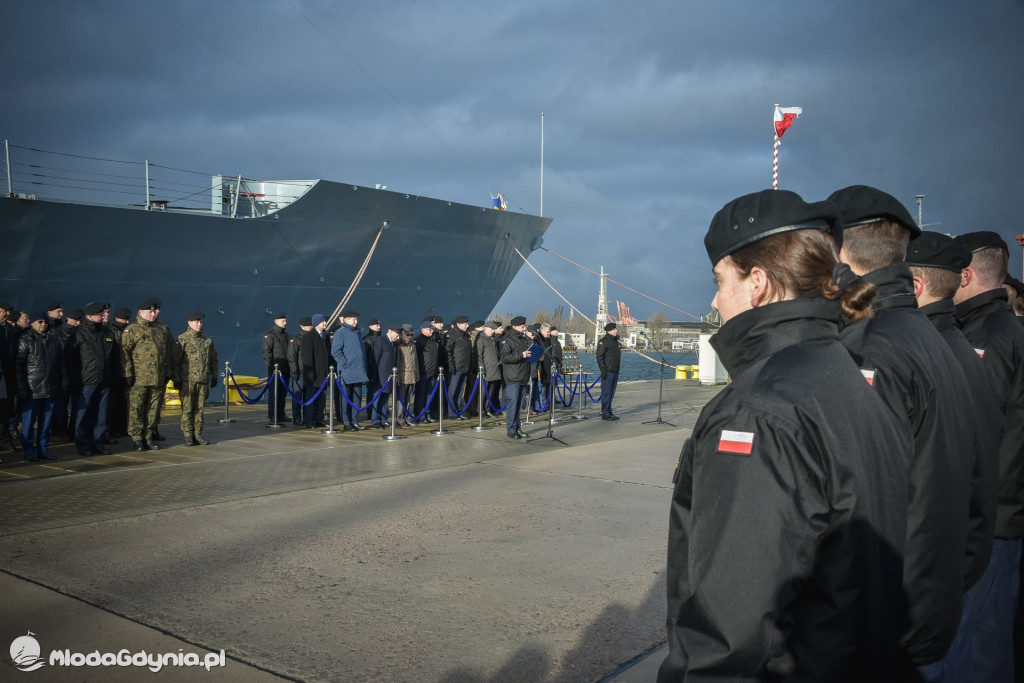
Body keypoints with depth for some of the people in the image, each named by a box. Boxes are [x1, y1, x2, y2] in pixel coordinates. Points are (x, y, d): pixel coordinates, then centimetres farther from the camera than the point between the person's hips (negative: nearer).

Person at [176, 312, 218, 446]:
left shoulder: (207, 340, 13)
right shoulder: (182, 339, -1)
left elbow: (213, 359, 20)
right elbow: (176, 360, -5)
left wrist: (214, 376, 17)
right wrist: (176, 379, -9)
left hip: (203, 380, 4)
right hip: (187, 380, -4)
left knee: (200, 408, 6)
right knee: (187, 409, -2)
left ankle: (198, 434, 12)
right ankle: (188, 435, 4)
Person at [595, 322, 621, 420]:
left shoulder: (615, 341, 18)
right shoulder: (603, 341, -9)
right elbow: (599, 356, -14)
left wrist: (617, 370, 20)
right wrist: (603, 370, -20)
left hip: (615, 371, 9)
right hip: (608, 371, -9)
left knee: (611, 393, 12)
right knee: (606, 392, -6)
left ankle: (609, 412, 18)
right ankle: (605, 413, -3)